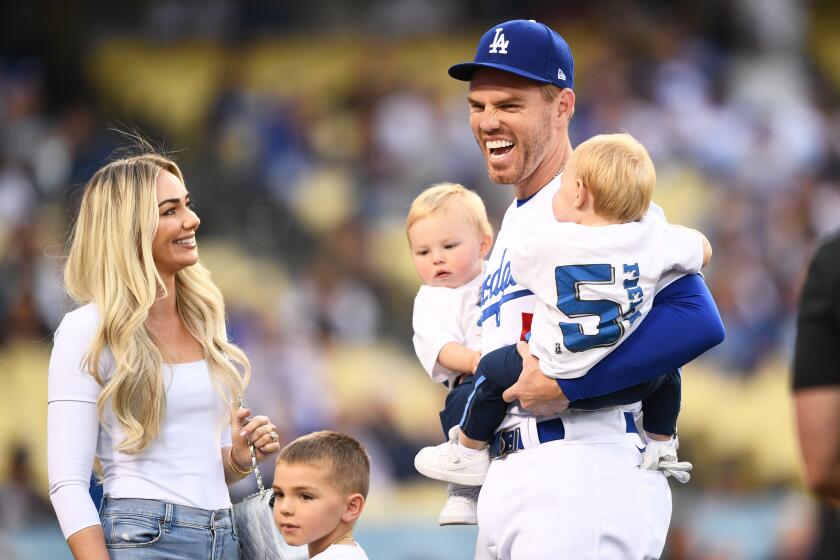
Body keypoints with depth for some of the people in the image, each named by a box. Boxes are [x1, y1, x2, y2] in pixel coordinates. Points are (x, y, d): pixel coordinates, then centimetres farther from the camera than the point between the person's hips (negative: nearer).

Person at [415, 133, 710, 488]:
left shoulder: (544, 243, -10)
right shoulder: (653, 236, -7)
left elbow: (517, 264, 13)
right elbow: (703, 251, 11)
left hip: (559, 378, -2)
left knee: (493, 367, 24)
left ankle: (468, 453, 34)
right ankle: (661, 447, 39)